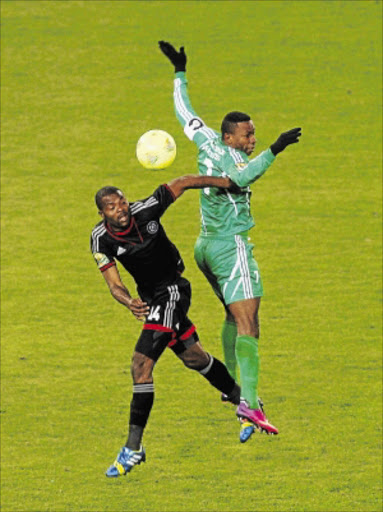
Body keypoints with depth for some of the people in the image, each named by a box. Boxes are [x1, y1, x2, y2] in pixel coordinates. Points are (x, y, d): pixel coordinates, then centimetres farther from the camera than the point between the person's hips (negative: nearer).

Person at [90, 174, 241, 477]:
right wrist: (130, 302, -38)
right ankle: (243, 400, 46)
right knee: (193, 357, 23)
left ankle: (133, 447, -16)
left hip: (172, 291, -6)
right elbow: (114, 284, -16)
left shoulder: (147, 209, -22)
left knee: (142, 364, -17)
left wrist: (227, 182, -1)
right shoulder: (101, 240, -13)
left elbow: (182, 184, -9)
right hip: (150, 297, 6)